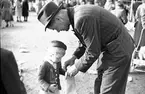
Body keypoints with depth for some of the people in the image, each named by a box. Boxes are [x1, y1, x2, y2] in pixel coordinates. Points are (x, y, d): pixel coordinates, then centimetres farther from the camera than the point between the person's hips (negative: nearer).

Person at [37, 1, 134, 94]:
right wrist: (74, 57, 9)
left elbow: (93, 52, -22)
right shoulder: (76, 12, 4)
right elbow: (87, 40, 18)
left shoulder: (82, 19, -27)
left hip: (119, 51, -10)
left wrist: (76, 67, -7)